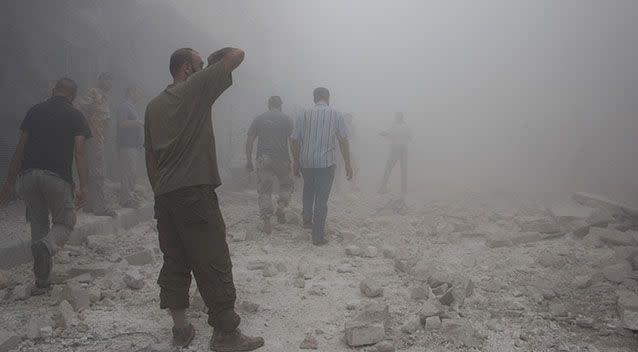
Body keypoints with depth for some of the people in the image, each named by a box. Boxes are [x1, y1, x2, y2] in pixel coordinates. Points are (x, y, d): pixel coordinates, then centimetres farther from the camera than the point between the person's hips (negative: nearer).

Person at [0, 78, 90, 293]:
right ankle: (47, 246, -24)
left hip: (28, 175, 3)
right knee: (64, 223, 11)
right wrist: (83, 187, -8)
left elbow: (20, 148, 12)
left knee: (38, 224, 14)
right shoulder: (76, 117, 5)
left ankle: (42, 281, 15)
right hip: (58, 177, -3)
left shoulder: (35, 111, 14)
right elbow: (79, 152, -5)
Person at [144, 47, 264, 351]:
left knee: (174, 262, 13)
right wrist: (215, 57, 18)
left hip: (164, 197, 8)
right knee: (214, 264, -3)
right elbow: (237, 55, -1)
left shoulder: (154, 105, 18)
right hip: (196, 193, -8)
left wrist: (158, 191, 21)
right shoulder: (197, 86, -2)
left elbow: (150, 155, 18)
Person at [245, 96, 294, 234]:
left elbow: (249, 141, 5)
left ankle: (267, 222, -1)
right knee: (287, 183, 21)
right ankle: (281, 206, 0)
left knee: (264, 190, 5)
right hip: (282, 158, -1)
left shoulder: (258, 119, 8)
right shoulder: (286, 119, 3)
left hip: (263, 159, 1)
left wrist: (249, 160, 9)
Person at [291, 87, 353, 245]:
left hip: (306, 161, 2)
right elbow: (343, 141, -3)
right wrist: (348, 164, 1)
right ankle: (318, 236, 5)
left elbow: (295, 140, 1)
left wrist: (296, 161, 12)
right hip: (327, 162, -2)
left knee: (308, 189, 29)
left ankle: (307, 219, 28)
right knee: (322, 199, 2)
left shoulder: (304, 114, 2)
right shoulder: (336, 114, 0)